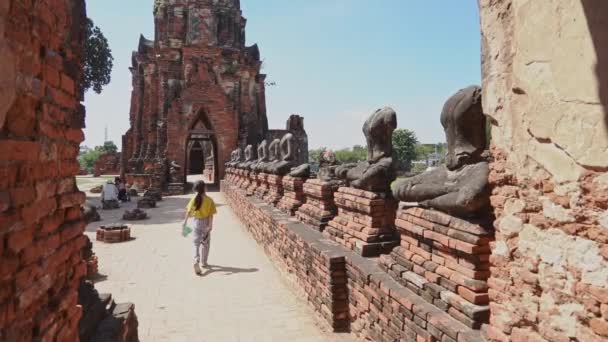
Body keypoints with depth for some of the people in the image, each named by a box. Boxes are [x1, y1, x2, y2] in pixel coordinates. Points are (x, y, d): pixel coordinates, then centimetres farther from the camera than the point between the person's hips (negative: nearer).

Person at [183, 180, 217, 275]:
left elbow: (188, 211, -3)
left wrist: (185, 221, 6)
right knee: (205, 243, 16)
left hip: (197, 222, 1)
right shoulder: (209, 200, -11)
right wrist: (210, 225, -10)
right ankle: (204, 262, 26)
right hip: (205, 222, -1)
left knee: (196, 243, 6)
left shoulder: (194, 199, -6)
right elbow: (211, 214, -13)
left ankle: (196, 261, -16)